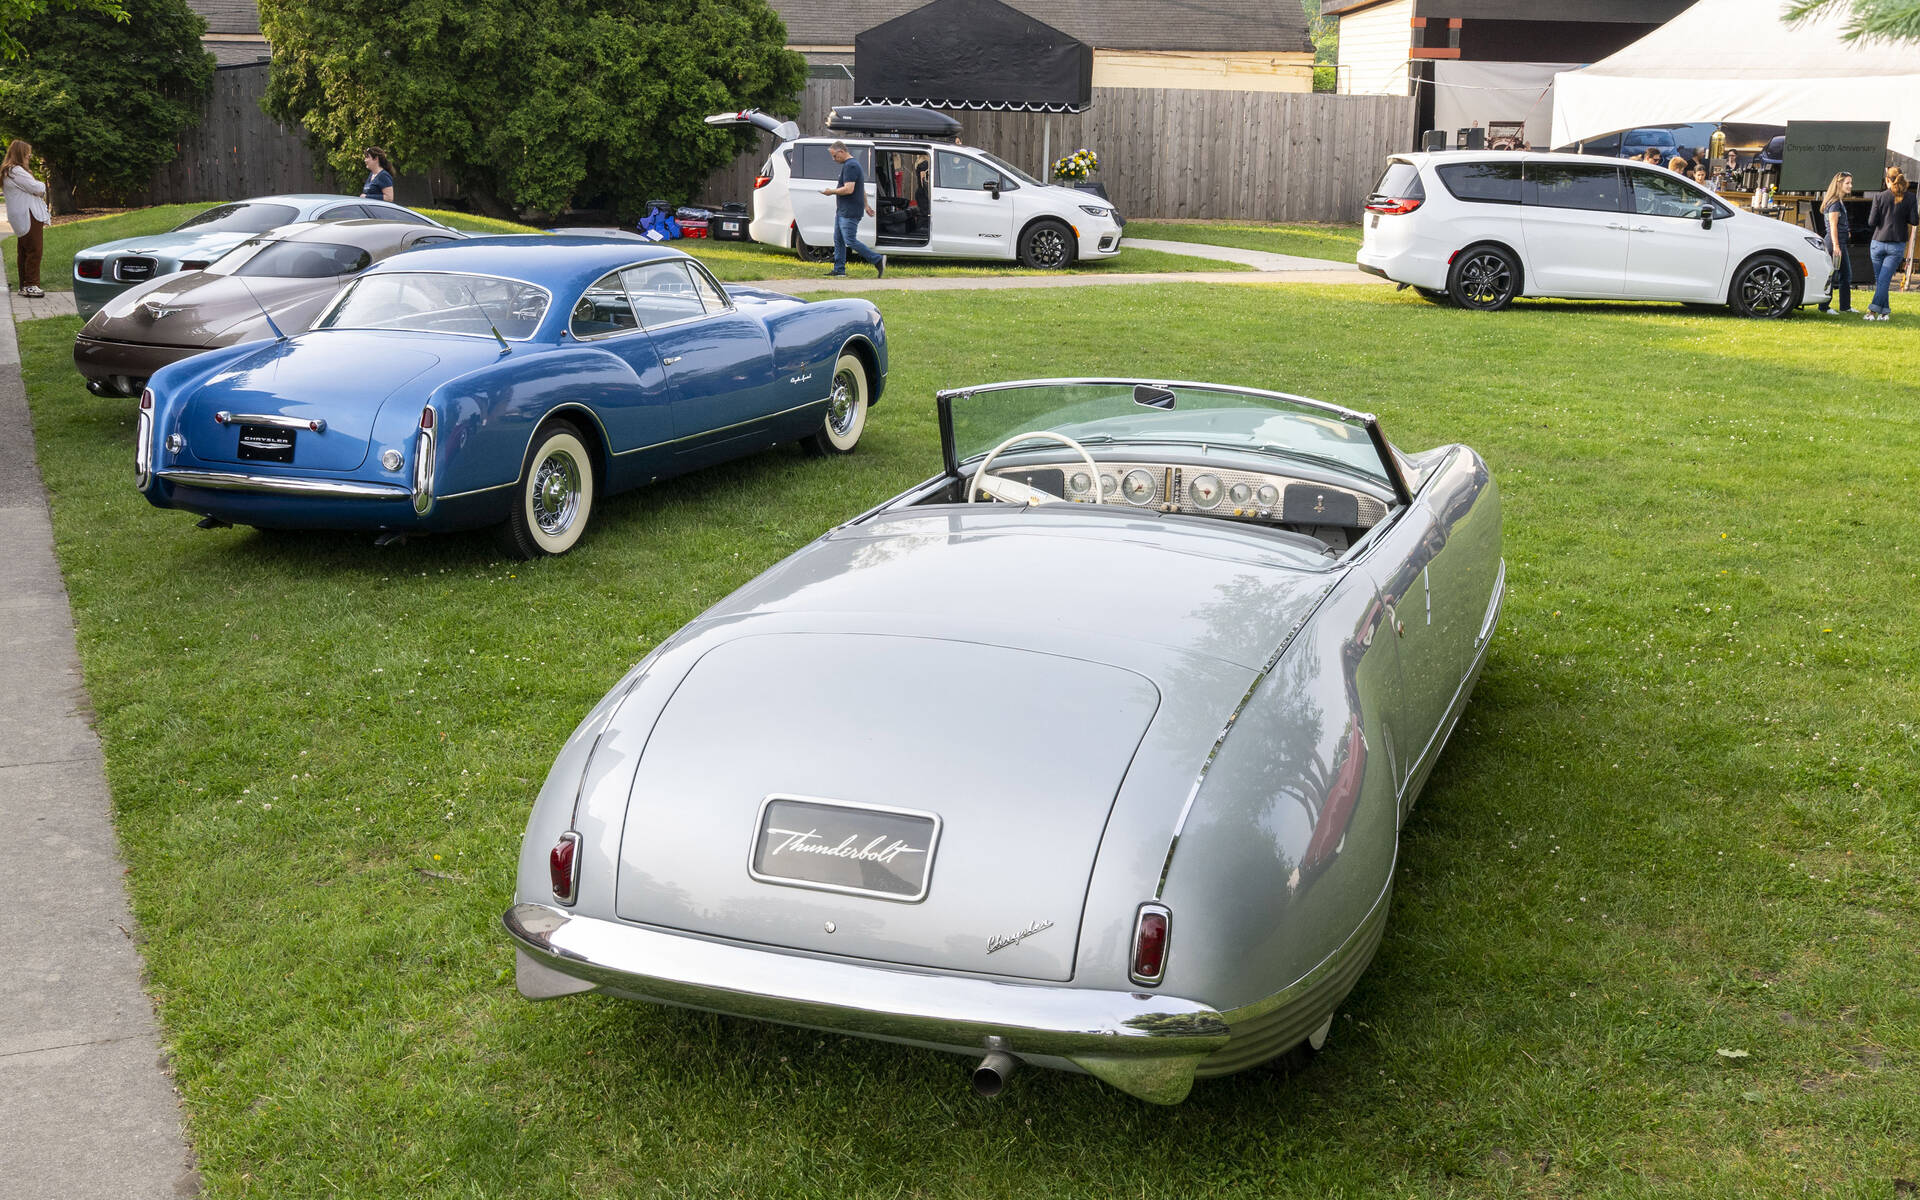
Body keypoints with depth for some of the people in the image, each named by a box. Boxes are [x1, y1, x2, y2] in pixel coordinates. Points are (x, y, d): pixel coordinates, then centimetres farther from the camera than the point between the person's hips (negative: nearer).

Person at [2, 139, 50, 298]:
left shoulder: (7, 171, 20)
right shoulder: (15, 171, -13)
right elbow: (36, 188, -17)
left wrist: (39, 189, 1)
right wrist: (42, 186, 5)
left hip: (22, 218, 11)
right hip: (29, 216, -11)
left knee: (23, 252, 12)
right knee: (34, 250, -9)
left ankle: (24, 286, 16)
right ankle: (30, 285, -9)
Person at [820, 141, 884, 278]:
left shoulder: (850, 166, -17)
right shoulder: (853, 164, 18)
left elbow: (849, 189, -26)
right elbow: (862, 188, 27)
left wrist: (831, 192, -14)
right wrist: (865, 204, 32)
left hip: (849, 213, -11)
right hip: (842, 211, 11)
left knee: (850, 241, -11)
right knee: (838, 240, 11)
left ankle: (878, 260, -7)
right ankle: (839, 270, 14)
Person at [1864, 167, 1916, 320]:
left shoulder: (1879, 196, -6)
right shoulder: (1909, 197, -4)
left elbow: (1871, 222, -7)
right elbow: (1914, 221, -4)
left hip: (1878, 243, 0)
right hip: (1897, 245, 0)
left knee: (1879, 279, 11)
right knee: (1884, 279, -3)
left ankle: (1885, 311, 11)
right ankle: (1873, 310, -14)